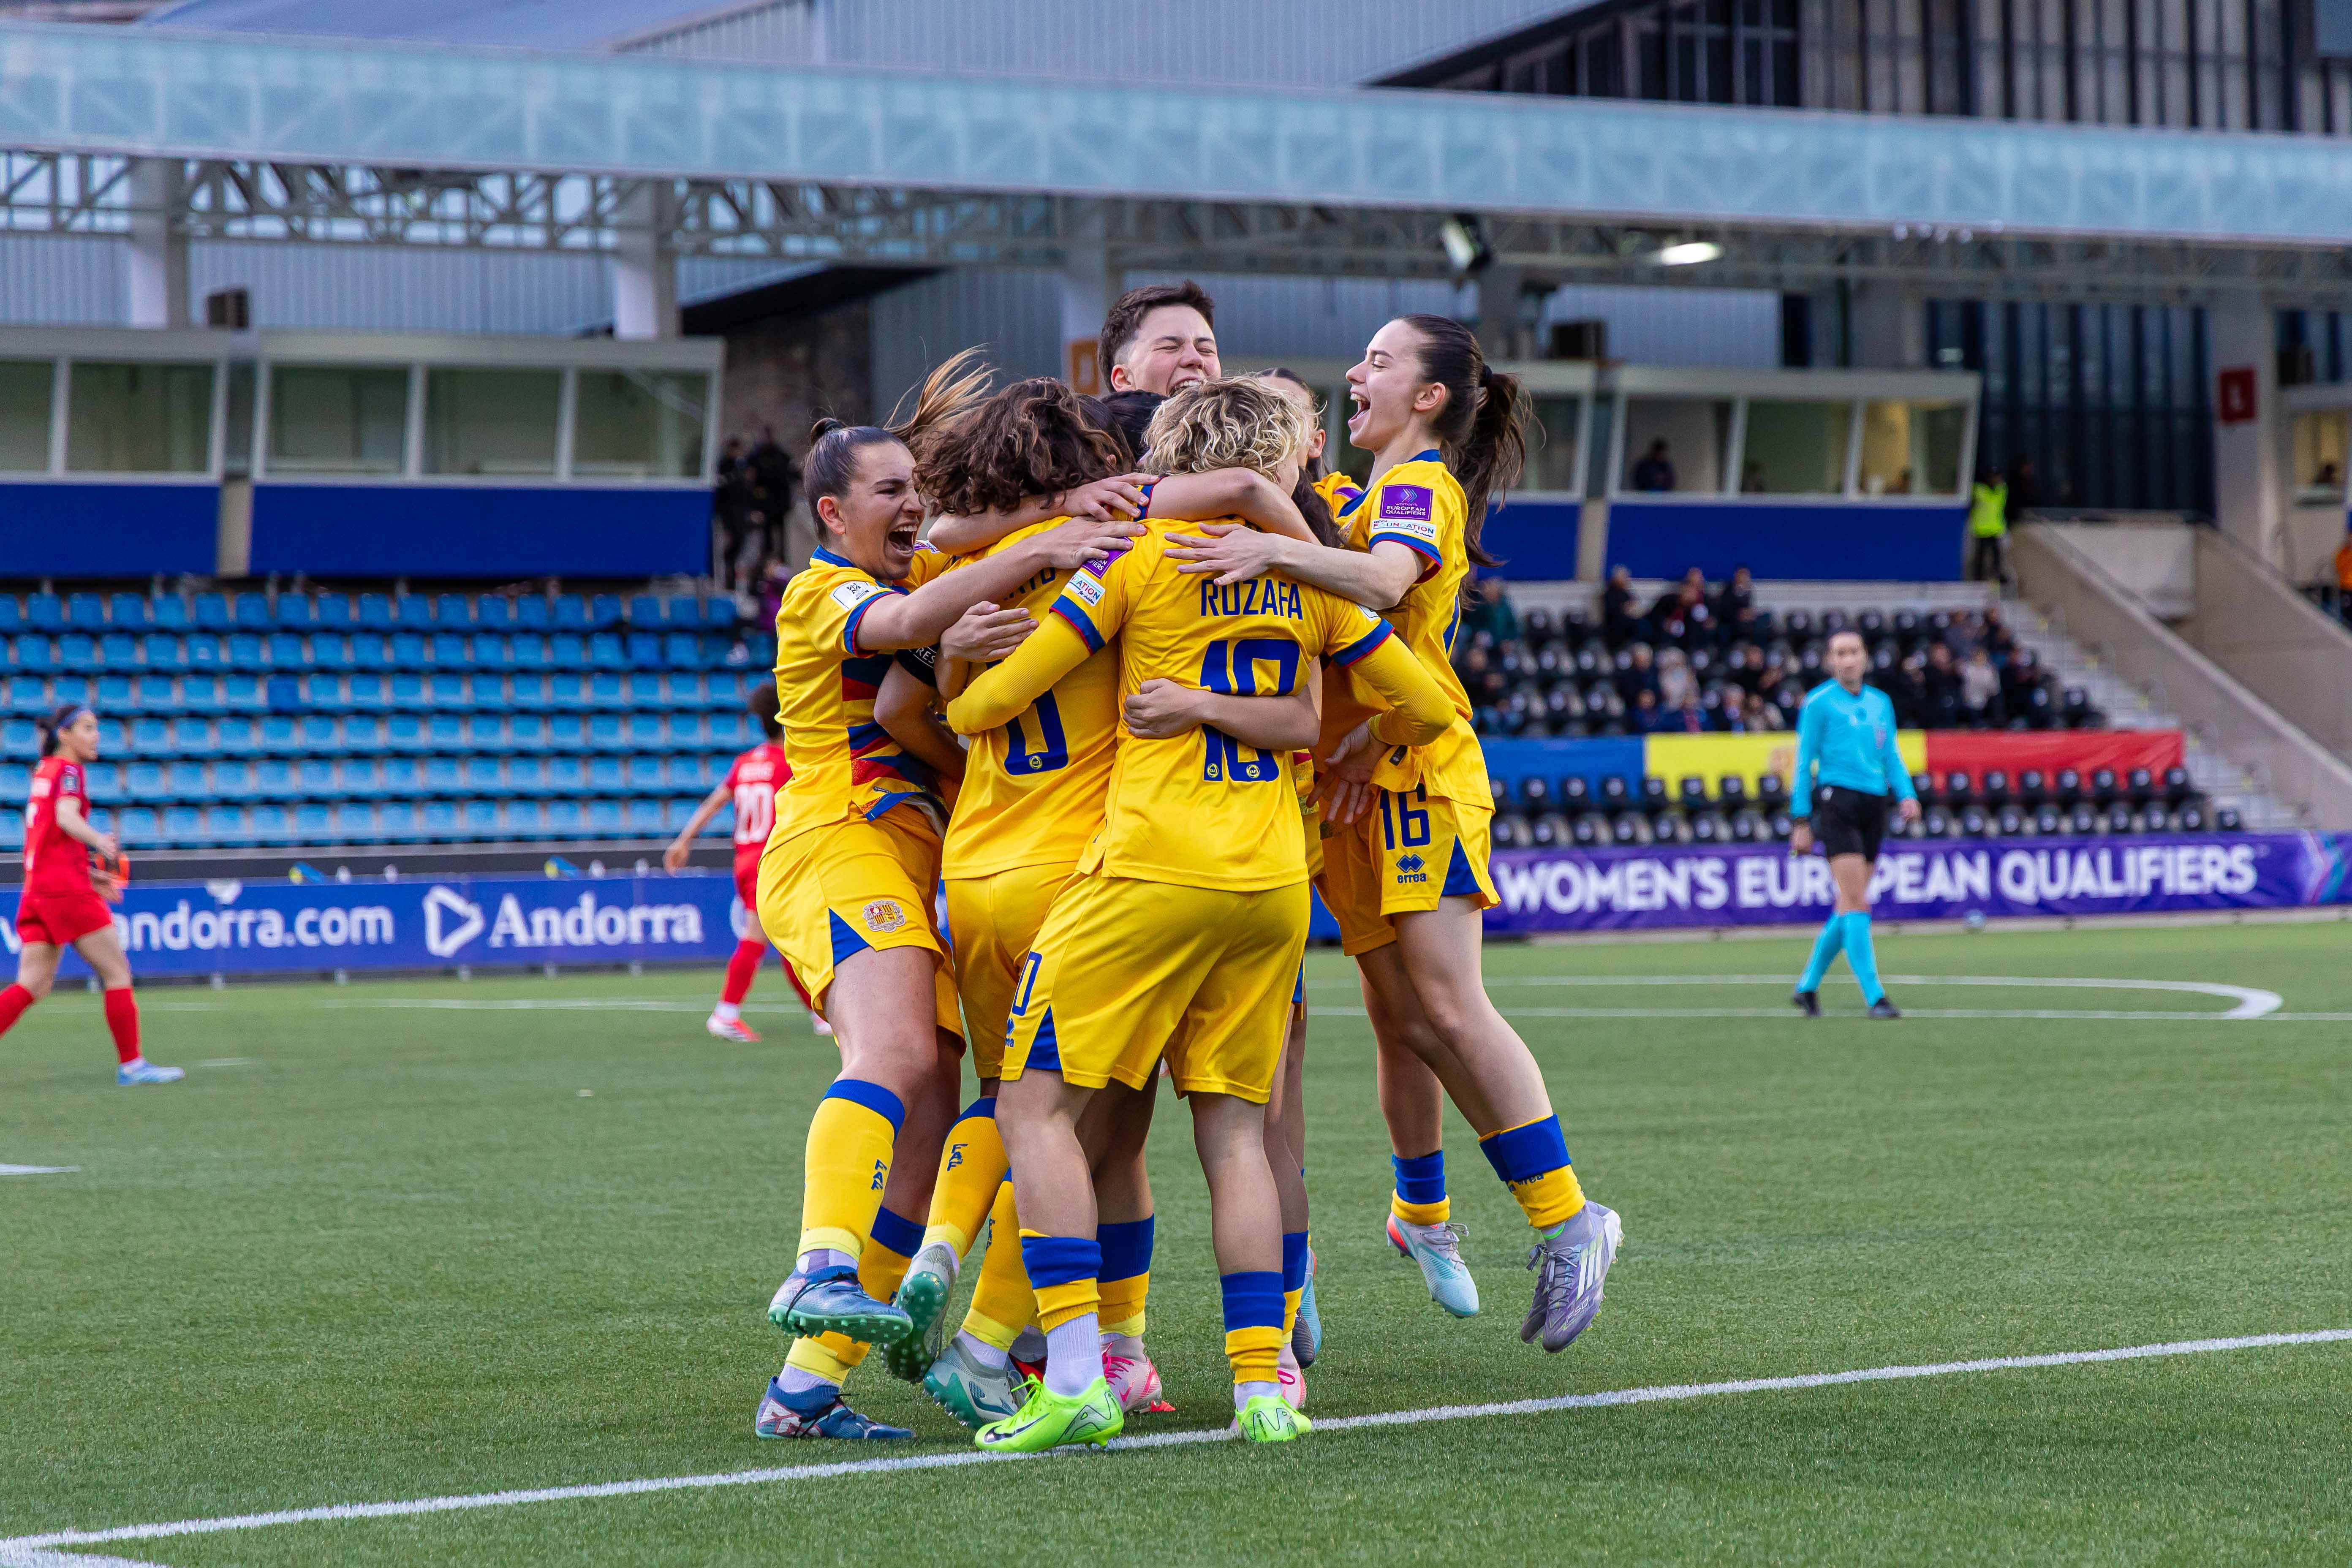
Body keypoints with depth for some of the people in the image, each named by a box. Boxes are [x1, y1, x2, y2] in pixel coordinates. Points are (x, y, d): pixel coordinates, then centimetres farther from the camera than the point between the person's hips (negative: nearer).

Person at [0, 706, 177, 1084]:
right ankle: (130, 1064, 1)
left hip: (37, 889, 9)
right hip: (66, 887, -9)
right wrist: (101, 841, -38)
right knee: (117, 972, -1)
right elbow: (66, 817, -24)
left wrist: (90, 875, 29)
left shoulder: (44, 772, 21)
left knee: (33, 986, 3)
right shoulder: (68, 770, -5)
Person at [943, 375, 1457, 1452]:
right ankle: (1261, 1386, 3)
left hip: (1153, 870, -5)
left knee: (1036, 1103, -1)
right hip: (1274, 886, 5)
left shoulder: (1143, 553, 0)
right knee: (1234, 1130, 10)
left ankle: (1075, 1380, -11)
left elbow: (1000, 696, -2)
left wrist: (951, 717, 20)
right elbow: (1426, 705, 17)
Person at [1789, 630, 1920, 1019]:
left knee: (1850, 907, 8)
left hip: (1873, 806, 6)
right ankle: (1874, 997, -16)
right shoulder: (1819, 702, 0)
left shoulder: (1881, 703, 17)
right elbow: (1804, 763, 0)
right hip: (1837, 800, -6)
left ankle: (1808, 985, 22)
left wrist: (1907, 795, 1)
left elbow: (1891, 756, 19)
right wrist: (1801, 822, -4)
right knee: (1856, 902, -13)